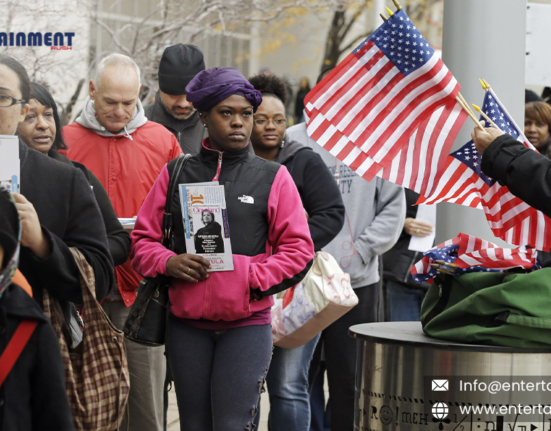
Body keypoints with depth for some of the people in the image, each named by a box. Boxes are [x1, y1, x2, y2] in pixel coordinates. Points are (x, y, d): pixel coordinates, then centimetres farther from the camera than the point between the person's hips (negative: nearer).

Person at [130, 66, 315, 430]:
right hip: (187, 324, 2)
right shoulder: (176, 174, 9)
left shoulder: (273, 177, 4)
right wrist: (169, 263, -10)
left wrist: (250, 278, -12)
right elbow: (143, 239, 10)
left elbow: (299, 250, 1)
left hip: (247, 323, -2)